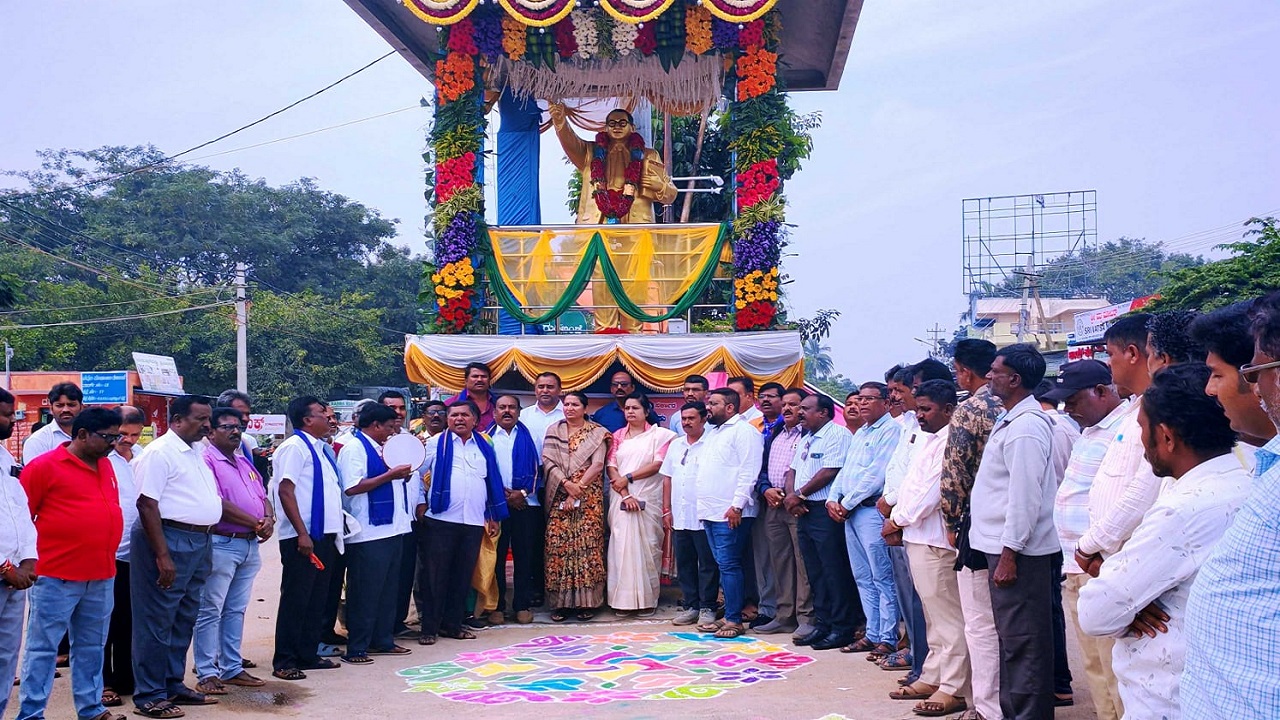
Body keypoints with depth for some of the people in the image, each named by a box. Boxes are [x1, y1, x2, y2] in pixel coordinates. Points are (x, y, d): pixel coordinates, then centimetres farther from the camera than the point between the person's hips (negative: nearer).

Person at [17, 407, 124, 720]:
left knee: (91, 647, 14)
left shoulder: (106, 465, 13)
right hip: (56, 577, -6)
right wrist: (24, 561, -6)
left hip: (102, 576, 6)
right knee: (42, 647, 1)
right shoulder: (44, 466, -7)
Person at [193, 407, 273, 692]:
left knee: (236, 610, 14)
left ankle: (232, 668, 21)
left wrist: (269, 519, -5)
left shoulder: (245, 462, 17)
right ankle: (207, 673, 5)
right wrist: (255, 523, -15)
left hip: (250, 545, 8)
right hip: (221, 544, -8)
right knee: (210, 611, 0)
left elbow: (263, 497, 17)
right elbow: (217, 504, -19)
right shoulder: (206, 460, -9)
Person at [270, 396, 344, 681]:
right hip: (303, 538, -9)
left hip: (324, 534, 9)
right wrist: (302, 533, -21)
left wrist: (338, 524, 15)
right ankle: (284, 662, 5)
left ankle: (308, 655, 23)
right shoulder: (295, 446, -11)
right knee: (295, 599, -2)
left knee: (317, 598, 14)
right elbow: (285, 490, -18)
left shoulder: (323, 448, 15)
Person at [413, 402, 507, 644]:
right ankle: (430, 628, 6)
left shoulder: (484, 447, 13)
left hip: (474, 522, 3)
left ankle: (453, 624, 18)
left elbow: (493, 481, 17)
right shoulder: (436, 444, 4)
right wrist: (421, 502, 0)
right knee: (436, 575, 0)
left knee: (463, 576, 8)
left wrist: (494, 516, 15)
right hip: (441, 519, -3)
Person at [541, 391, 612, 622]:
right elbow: (547, 461, 0)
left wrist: (578, 487, -13)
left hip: (589, 497, -2)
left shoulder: (597, 433, 5)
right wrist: (567, 484, -13)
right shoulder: (554, 431, 11)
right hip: (559, 496, 2)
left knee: (587, 545, -6)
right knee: (558, 546, -4)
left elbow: (597, 464, -5)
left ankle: (586, 601, -1)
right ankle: (560, 602, 1)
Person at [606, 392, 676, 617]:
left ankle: (647, 599, 4)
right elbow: (611, 467, 4)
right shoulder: (618, 436, 13)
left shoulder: (659, 435, 5)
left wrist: (628, 478, -10)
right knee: (622, 545, -4)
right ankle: (623, 600, -1)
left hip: (648, 498, -2)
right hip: (621, 498, 2)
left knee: (647, 546, -2)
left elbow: (657, 464, -6)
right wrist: (624, 494, -10)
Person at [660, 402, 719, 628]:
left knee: (708, 564, 1)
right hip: (680, 516, 6)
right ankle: (689, 606, 20)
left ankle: (707, 607, 9)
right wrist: (666, 509, 12)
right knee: (684, 564, 11)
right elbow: (667, 478, 17)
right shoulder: (675, 445, 14)